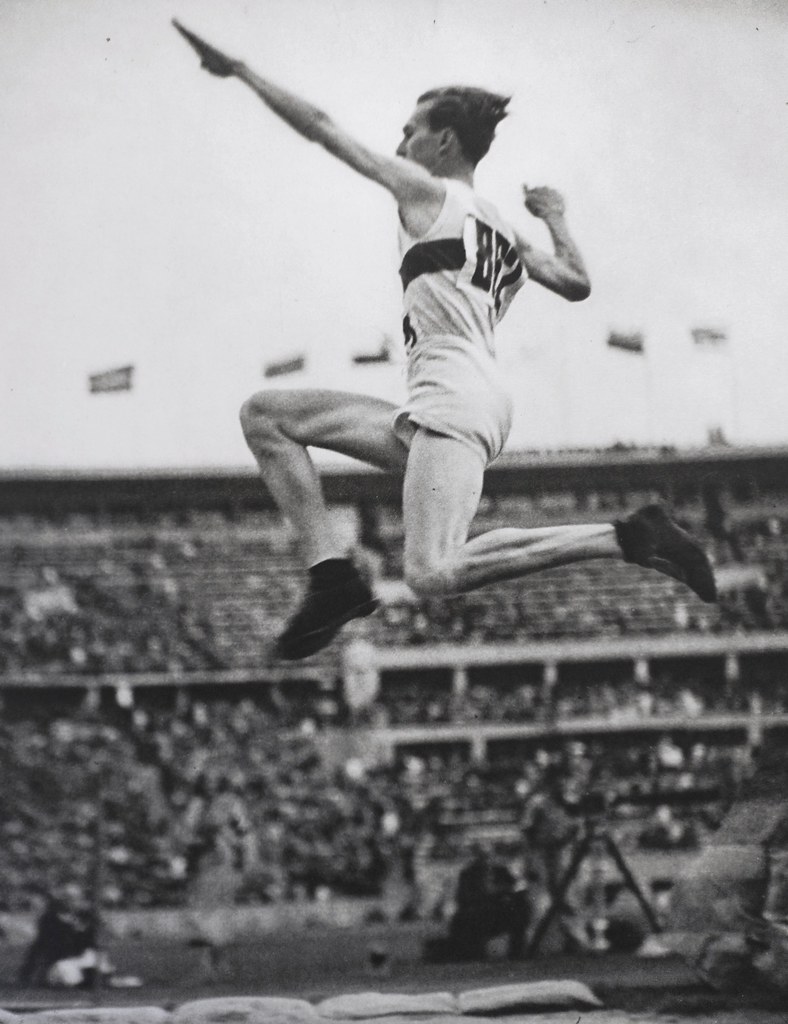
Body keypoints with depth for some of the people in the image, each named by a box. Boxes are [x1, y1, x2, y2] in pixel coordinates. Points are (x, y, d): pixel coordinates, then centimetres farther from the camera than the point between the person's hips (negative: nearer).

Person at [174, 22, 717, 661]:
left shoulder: (427, 190, 5)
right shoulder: (506, 234, 25)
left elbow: (321, 129, 7)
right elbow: (577, 285, 31)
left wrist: (240, 72, 17)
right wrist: (556, 220, 47)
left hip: (454, 398, -9)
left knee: (433, 576, -25)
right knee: (266, 416, 10)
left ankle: (629, 538, -19)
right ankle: (334, 578, -4)